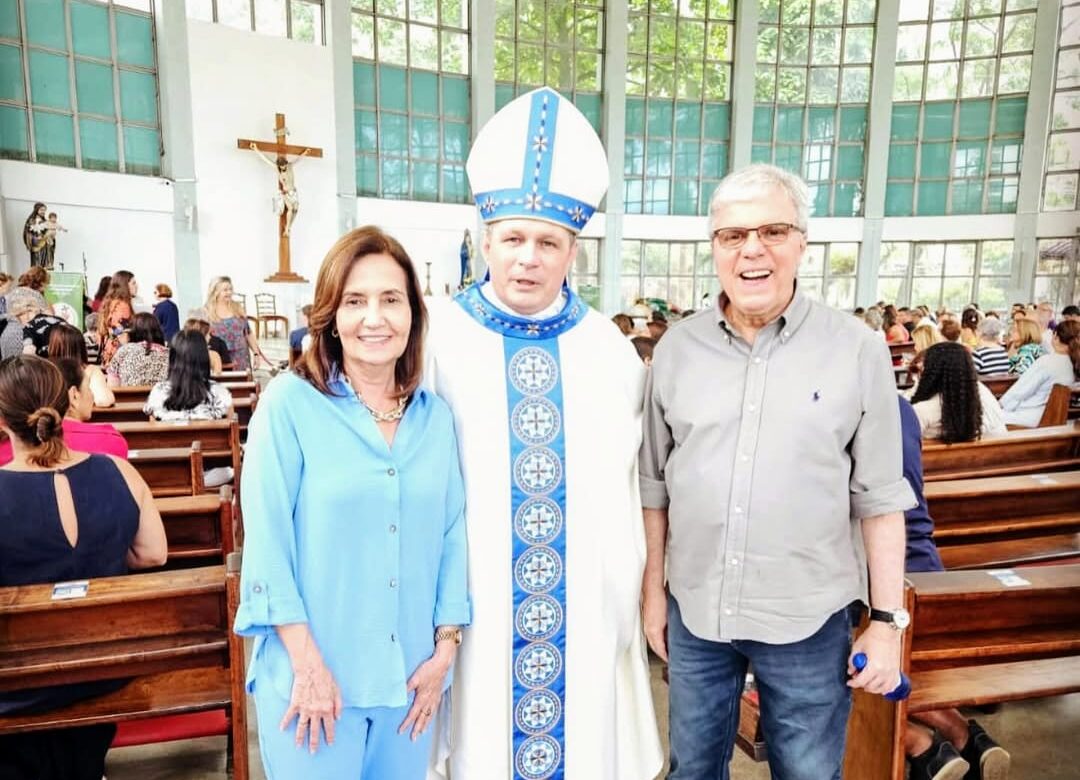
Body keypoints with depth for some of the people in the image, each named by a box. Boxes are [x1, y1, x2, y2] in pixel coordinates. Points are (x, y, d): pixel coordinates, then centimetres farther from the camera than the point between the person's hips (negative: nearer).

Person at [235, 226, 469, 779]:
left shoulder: (436, 416, 2)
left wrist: (444, 649, 0)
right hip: (312, 676, -3)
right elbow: (266, 542, -12)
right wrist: (308, 665, -13)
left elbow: (452, 536, 3)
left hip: (410, 675, 4)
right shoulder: (289, 403, -11)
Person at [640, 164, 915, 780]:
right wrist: (653, 589, 7)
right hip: (694, 613, 3)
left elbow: (880, 498, -4)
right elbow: (655, 484, 4)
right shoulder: (677, 348, -1)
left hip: (809, 619, -2)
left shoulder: (859, 349, -7)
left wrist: (888, 621, -4)